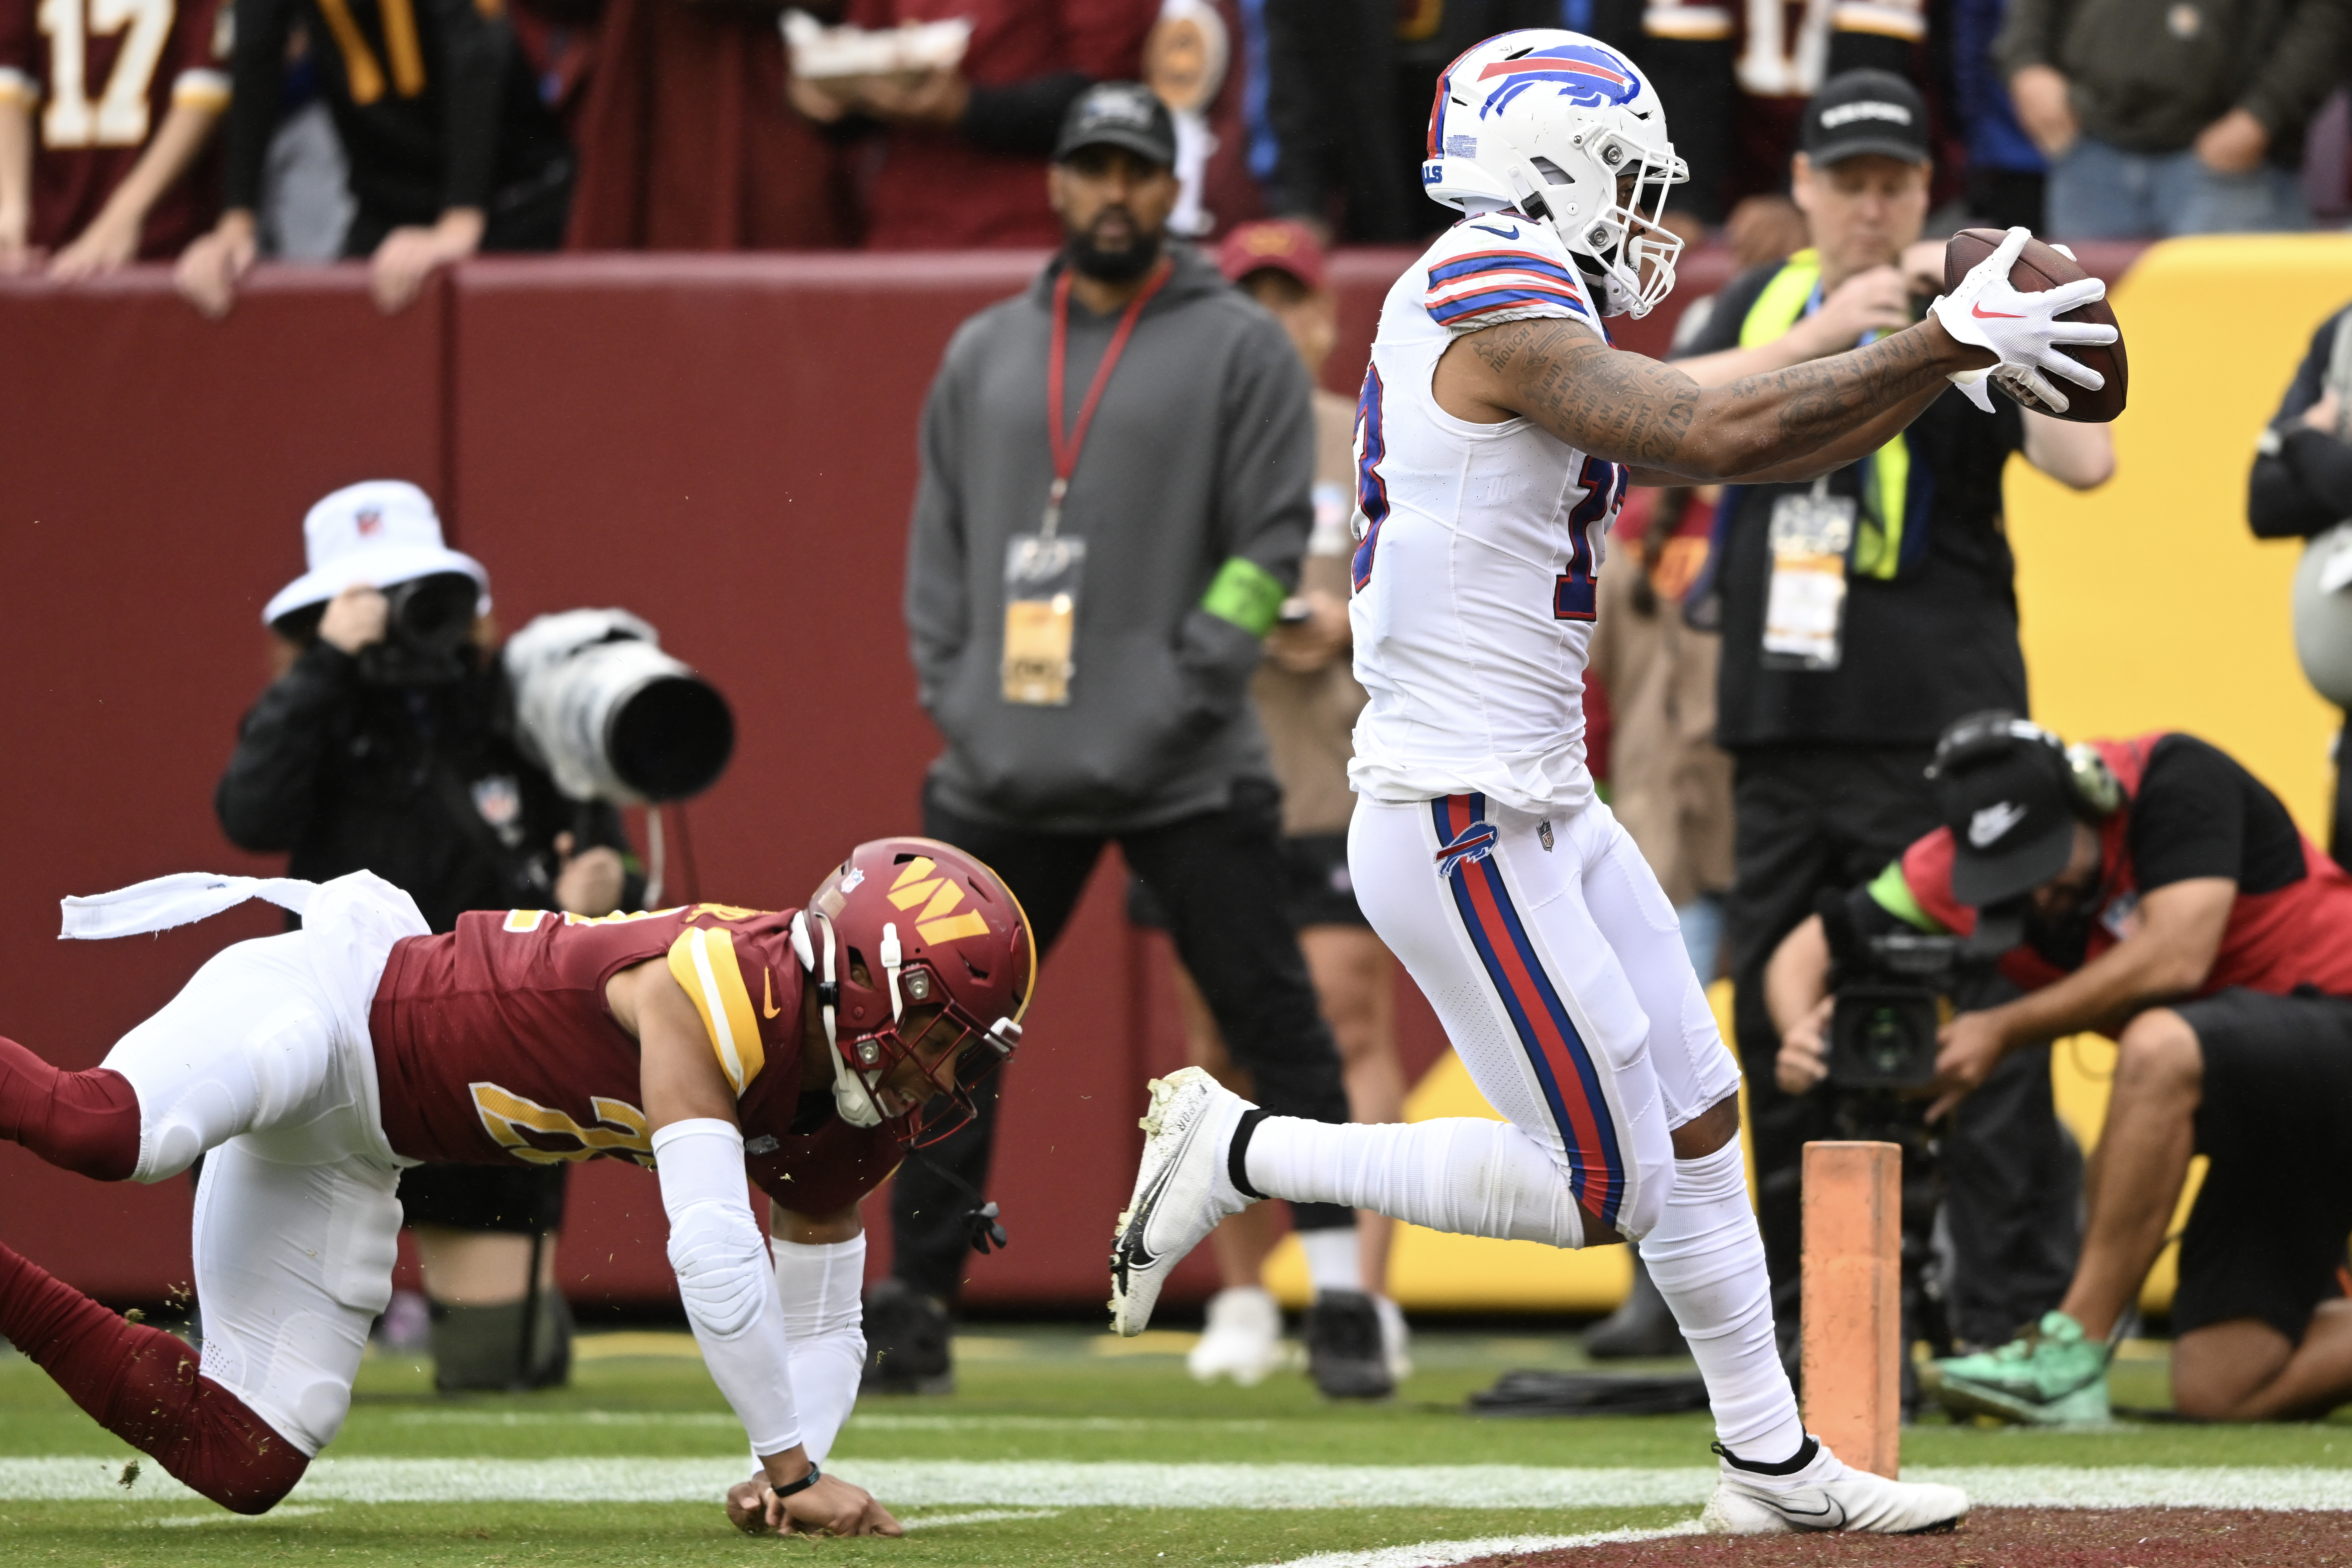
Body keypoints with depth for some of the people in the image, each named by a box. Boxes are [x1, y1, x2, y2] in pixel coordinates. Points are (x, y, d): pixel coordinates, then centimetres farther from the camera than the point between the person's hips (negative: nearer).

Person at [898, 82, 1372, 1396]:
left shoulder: (1241, 347, 1)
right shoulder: (986, 353, 14)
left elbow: (1272, 543, -4)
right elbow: (942, 540, 17)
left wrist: (1184, 699, -12)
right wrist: (951, 691, 3)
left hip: (1187, 779, -4)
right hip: (1005, 774, 4)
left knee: (1275, 1026, -5)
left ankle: (1344, 1301, -1)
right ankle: (917, 1309, 11)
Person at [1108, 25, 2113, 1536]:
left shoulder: (1527, 322, 15)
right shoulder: (1498, 306, -16)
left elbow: (1758, 451, 17)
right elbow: (1717, 435, -26)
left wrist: (1945, 359, 6)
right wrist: (1943, 346, -20)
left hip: (1545, 810, 10)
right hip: (1461, 830, -10)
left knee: (1698, 1119, 14)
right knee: (1600, 1187, -5)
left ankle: (1772, 1460, 22)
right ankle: (1239, 1153, 2)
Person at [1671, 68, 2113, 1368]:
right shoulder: (1763, 306, 14)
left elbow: (2083, 459, -13)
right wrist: (1816, 337, -19)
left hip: (1933, 726, -5)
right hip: (1783, 724, 5)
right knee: (1782, 1019, 9)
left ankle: (2016, 1321, -10)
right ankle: (1807, 1320, 19)